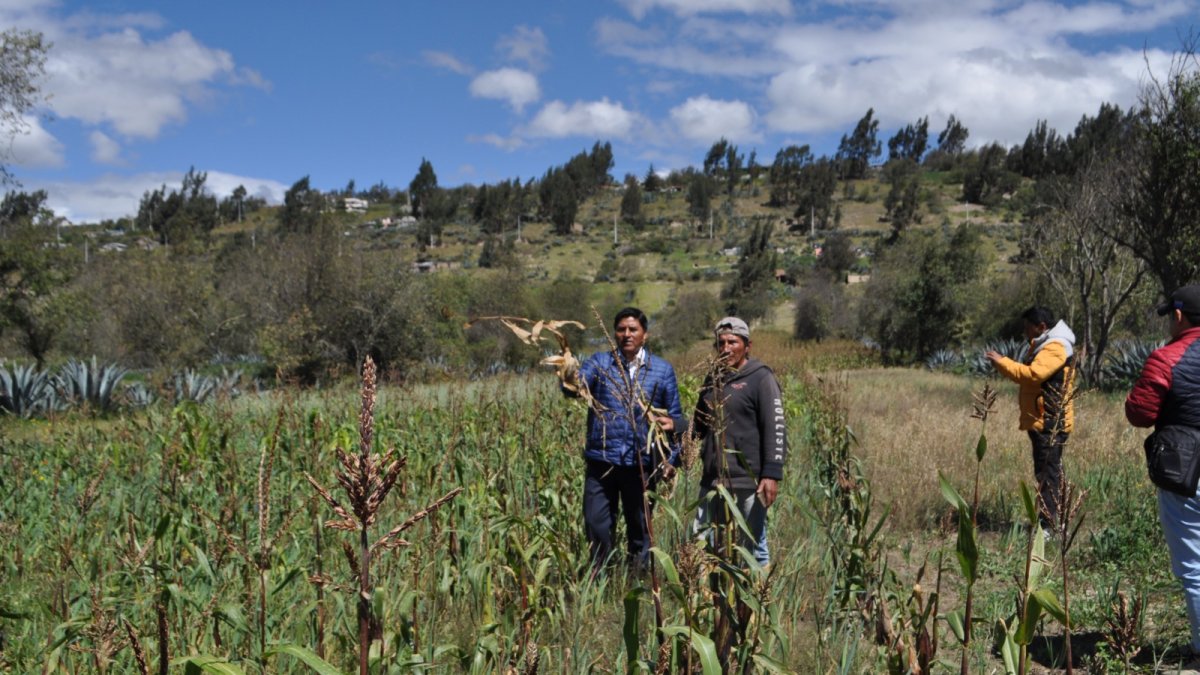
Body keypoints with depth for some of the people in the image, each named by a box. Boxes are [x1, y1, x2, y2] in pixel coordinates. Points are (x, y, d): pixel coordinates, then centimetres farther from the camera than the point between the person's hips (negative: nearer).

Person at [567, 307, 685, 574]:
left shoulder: (662, 369, 6)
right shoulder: (599, 362, 4)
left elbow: (676, 415, 11)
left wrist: (671, 423, -10)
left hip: (642, 464, 0)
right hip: (601, 461, 0)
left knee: (640, 528, 11)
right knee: (596, 525, 3)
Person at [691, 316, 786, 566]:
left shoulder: (760, 378, -5)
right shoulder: (713, 379, 17)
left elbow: (776, 428, -11)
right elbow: (699, 424, 27)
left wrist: (772, 474, -18)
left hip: (747, 483, -7)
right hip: (712, 481, 7)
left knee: (752, 549, 1)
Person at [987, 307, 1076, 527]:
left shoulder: (1055, 348, -16)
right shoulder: (1043, 345, 19)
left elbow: (1032, 374, -28)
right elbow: (1030, 373, 19)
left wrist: (1002, 361, -20)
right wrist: (1003, 365, 6)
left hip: (1049, 423, -11)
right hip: (1043, 421, 11)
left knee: (1047, 472, -10)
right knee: (1045, 472, 14)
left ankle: (1046, 524, -9)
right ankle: (1048, 518, 21)